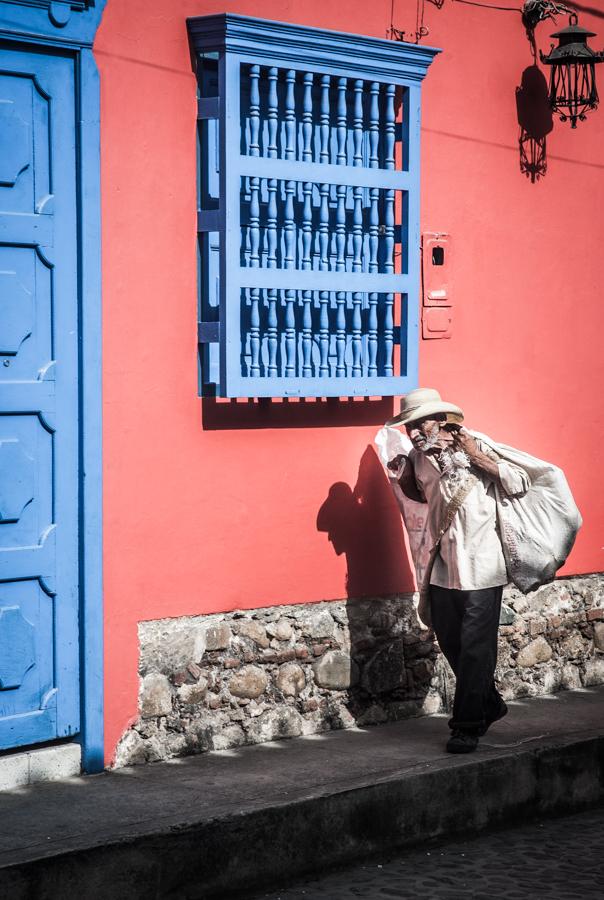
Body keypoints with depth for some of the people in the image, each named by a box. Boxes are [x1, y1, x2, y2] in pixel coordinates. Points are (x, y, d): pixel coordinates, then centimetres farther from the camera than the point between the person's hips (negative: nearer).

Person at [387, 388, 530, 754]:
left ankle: (468, 727, 4)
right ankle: (489, 705, 33)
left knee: (474, 648, -3)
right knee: (452, 645, 13)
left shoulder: (473, 447, -11)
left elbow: (519, 484, -16)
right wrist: (403, 473, 8)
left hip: (480, 568, -7)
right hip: (443, 568, 7)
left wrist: (475, 455, -20)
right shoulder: (419, 459, 6)